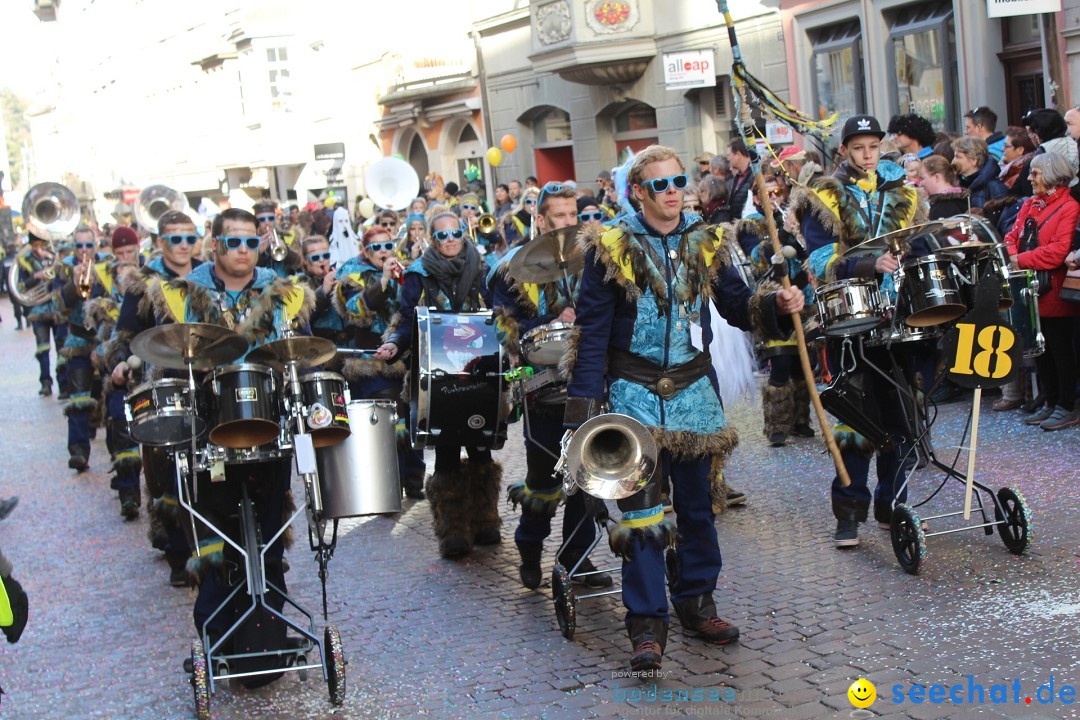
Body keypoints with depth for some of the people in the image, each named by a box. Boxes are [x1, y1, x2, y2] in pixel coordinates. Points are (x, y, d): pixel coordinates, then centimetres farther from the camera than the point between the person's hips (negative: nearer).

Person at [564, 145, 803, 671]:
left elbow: (737, 306, 11)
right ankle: (646, 624, 1)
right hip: (635, 391, -4)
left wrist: (776, 304, -11)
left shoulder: (706, 243, 6)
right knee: (641, 510, -6)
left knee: (697, 503, 12)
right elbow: (592, 331, -7)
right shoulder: (611, 248, -5)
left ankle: (696, 603, 26)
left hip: (694, 390, 4)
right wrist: (584, 405, -12)